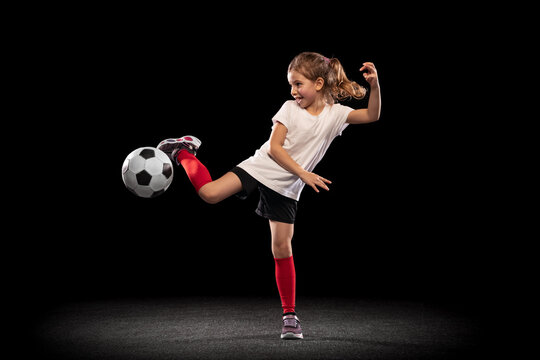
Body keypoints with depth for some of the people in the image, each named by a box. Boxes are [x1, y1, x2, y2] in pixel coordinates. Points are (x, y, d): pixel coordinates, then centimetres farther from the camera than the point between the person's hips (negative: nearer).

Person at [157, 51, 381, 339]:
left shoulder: (335, 113, -2)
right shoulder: (290, 108, -6)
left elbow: (372, 116, -11)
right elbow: (274, 148, -12)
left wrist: (374, 85, -26)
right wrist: (304, 174, -21)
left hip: (286, 189, 1)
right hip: (260, 168, -1)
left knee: (282, 248, -3)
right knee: (209, 193, -19)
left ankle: (289, 314, 9)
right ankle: (183, 151, 10)